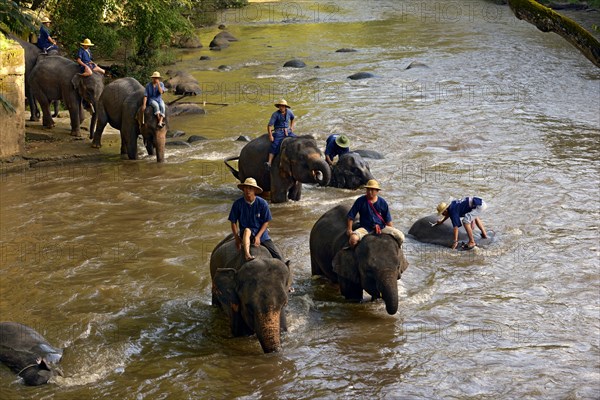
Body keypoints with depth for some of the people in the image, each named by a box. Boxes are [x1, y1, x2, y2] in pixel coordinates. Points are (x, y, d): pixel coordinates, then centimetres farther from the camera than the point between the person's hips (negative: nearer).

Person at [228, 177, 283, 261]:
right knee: (247, 230, -40)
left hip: (261, 233, 2)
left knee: (279, 258, -7)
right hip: (245, 233, -1)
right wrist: (237, 238, -12)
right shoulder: (238, 204, -7)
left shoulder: (262, 203, -6)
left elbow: (266, 222, -3)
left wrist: (258, 236, -14)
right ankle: (247, 255, -56)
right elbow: (233, 222, -1)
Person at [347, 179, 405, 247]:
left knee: (400, 236, -16)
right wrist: (349, 230, -3)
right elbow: (351, 216, 1)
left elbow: (388, 219, 11)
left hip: (381, 227, 2)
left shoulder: (382, 203, 2)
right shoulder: (360, 201, -4)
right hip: (365, 228, -2)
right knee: (353, 238, -34)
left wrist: (392, 232, 9)